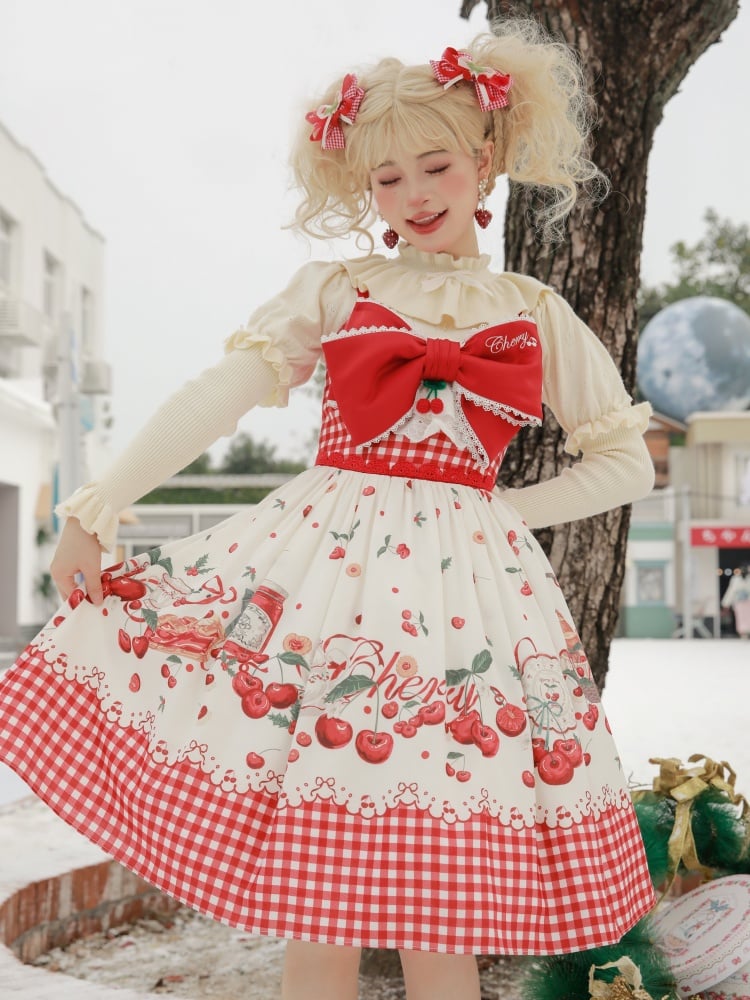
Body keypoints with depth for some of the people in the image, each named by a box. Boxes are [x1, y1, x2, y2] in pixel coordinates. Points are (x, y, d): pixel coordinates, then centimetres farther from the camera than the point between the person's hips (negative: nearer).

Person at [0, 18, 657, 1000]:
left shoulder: (537, 315, 13)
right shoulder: (332, 288, 11)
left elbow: (626, 462, 16)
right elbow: (219, 394, 1)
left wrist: (502, 505, 5)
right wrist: (99, 504, -6)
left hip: (468, 581, 1)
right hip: (325, 565, 0)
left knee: (439, 914, 0)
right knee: (317, 907, -2)